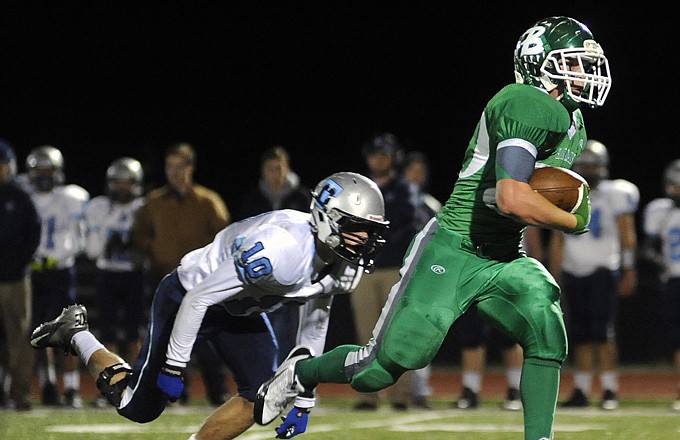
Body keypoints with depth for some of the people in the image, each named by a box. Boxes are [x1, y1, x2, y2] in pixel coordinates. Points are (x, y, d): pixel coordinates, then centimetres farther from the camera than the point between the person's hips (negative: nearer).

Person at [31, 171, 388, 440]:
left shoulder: (341, 266, -13)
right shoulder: (281, 250, -40)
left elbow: (314, 328, 6)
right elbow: (199, 298, -32)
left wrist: (304, 400, 10)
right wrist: (174, 367, -26)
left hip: (239, 311, 8)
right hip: (187, 299, -8)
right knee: (140, 407, 3)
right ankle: (75, 335, 26)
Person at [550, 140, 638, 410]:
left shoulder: (614, 195, -1)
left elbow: (627, 236, -1)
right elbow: (557, 240, 16)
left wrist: (628, 271, -8)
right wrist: (554, 276, 12)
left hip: (603, 271, -4)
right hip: (573, 273, 4)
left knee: (603, 334, -11)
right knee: (580, 335, 4)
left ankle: (609, 391, -10)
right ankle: (581, 390, 7)